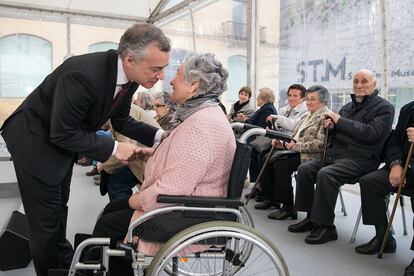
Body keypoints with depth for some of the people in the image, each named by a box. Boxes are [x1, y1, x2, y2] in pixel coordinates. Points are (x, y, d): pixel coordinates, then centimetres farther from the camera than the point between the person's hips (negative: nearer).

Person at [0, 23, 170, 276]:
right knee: (46, 218, 2)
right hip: (35, 141, -7)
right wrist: (113, 148, -27)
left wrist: (160, 136, -11)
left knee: (59, 206, 23)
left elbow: (121, 121, 1)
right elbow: (61, 134, -29)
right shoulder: (84, 74, -37)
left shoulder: (128, 77, -13)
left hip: (63, 140, 8)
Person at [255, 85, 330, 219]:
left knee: (280, 163, -27)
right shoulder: (309, 115, 22)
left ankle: (288, 207, -17)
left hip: (312, 156, -9)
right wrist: (283, 143, 2)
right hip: (297, 151, 9)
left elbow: (320, 144, -19)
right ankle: (271, 198, 6)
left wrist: (296, 146, -19)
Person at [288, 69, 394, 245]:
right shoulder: (347, 107, 23)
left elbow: (371, 134, -16)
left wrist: (340, 121, -12)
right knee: (304, 169, -13)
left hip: (360, 158, -7)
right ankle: (311, 217, -2)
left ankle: (326, 227, -18)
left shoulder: (384, 108, 1)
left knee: (325, 174, -31)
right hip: (334, 153, 8)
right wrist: (331, 126, 1)